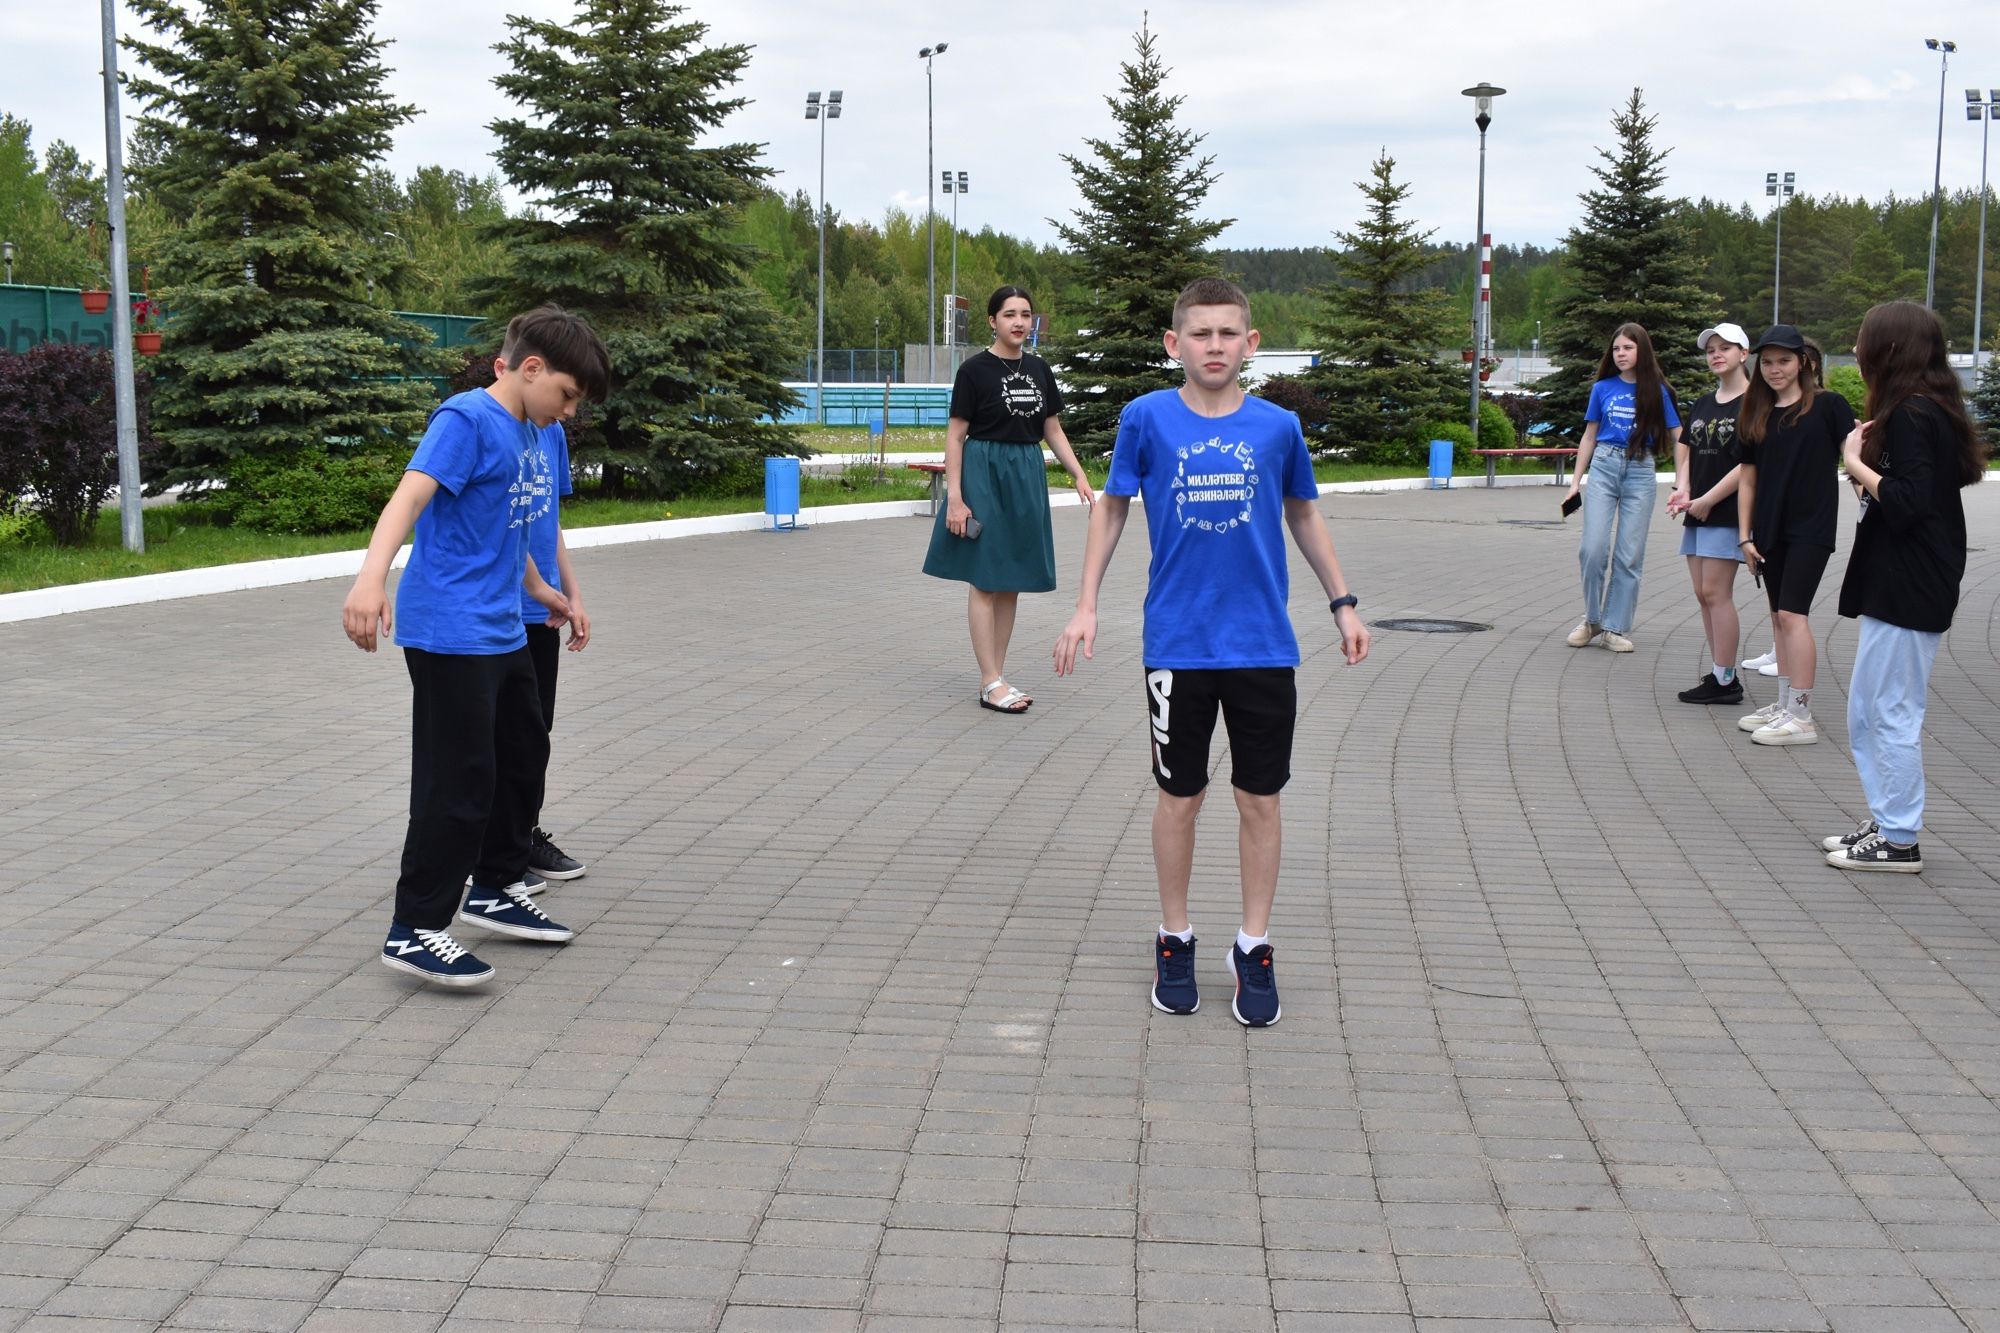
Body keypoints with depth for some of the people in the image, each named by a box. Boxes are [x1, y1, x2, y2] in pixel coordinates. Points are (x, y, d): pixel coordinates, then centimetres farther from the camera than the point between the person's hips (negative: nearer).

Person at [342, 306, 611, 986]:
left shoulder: (521, 431, 13)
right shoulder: (467, 419, -14)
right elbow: (409, 496, -28)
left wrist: (539, 588, 41)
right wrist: (372, 577, -43)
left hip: (501, 633, 10)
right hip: (450, 634, -10)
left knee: (524, 755, 19)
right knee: (460, 778, -8)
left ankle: (495, 888, 35)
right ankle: (415, 929, 0)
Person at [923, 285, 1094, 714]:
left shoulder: (1038, 370, 9)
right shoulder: (975, 370, -7)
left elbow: (1052, 430, 15)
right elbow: (955, 436, -8)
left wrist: (1079, 475, 4)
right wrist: (954, 496, -15)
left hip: (1027, 476, 6)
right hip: (985, 473, -6)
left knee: (1011, 582, 8)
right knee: (985, 581, -3)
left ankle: (998, 676, 15)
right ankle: (990, 682, -1)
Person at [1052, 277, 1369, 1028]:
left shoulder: (1277, 426, 0)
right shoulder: (1147, 419, -3)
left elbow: (1304, 517, 14)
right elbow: (1111, 509, 7)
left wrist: (1343, 603, 14)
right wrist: (1085, 605, 3)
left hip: (1264, 647, 1)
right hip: (1178, 646, -1)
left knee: (1260, 799, 7)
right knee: (1179, 798, 8)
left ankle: (1254, 947, 21)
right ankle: (1175, 940, 25)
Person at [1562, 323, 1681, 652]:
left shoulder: (1656, 391, 3)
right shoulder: (1603, 388, 7)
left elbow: (1678, 438, 2)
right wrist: (1576, 482, 8)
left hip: (1640, 472, -1)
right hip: (1604, 467, 1)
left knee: (1629, 555, 0)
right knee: (1593, 548, -9)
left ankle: (1616, 628, 8)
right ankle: (1592, 619, 9)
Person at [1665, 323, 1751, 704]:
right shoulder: (1703, 403, 15)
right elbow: (1684, 447, 20)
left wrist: (1708, 500, -13)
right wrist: (1682, 488, 1)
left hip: (1728, 512, -8)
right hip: (1697, 512, 8)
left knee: (1716, 592, -9)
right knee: (1703, 594, 8)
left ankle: (1725, 680, -4)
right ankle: (1719, 673, 14)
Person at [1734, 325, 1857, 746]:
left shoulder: (1827, 406, -5)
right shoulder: (1756, 416, 9)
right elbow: (1747, 479, 12)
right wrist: (1745, 536, 8)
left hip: (1811, 527, -6)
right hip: (1771, 530, 6)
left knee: (1792, 614, -11)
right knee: (1780, 617, 11)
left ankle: (1801, 718, -8)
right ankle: (1784, 704, 20)